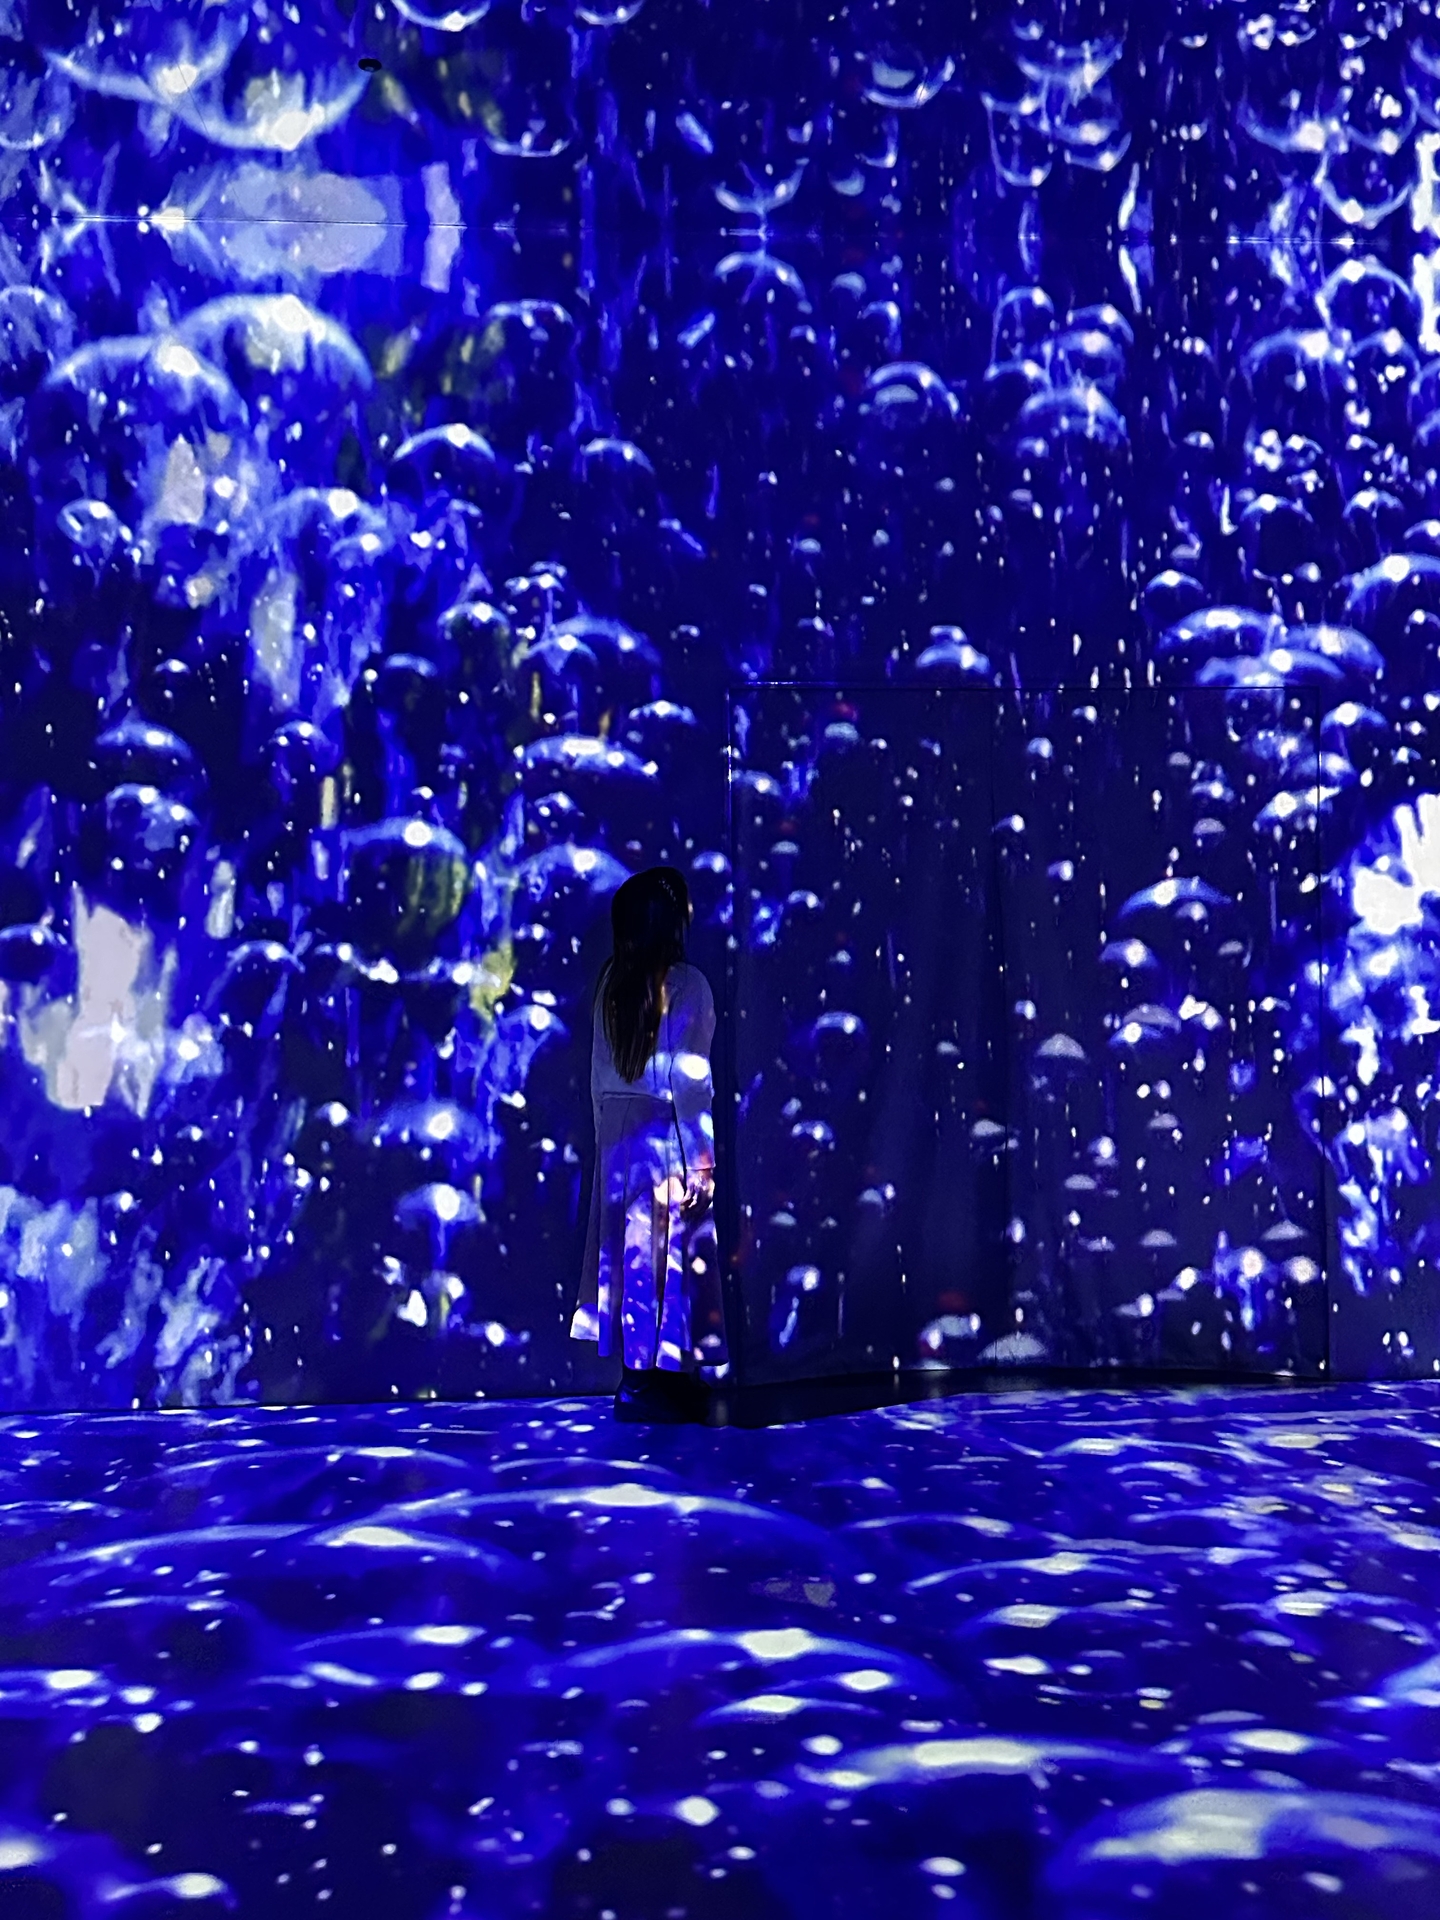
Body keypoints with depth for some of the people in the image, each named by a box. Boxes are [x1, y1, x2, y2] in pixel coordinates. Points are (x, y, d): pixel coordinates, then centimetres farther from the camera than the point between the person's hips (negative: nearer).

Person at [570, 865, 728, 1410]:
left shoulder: (611, 980, 5)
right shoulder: (685, 983, -12)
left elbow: (600, 1068, 9)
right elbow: (689, 1079, -14)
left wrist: (607, 1130, 18)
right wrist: (701, 1160, -10)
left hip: (617, 1133, 6)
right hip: (665, 1133, -6)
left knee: (628, 1246, 11)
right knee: (669, 1251, 2)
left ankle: (633, 1369, 20)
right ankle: (650, 1373, 7)